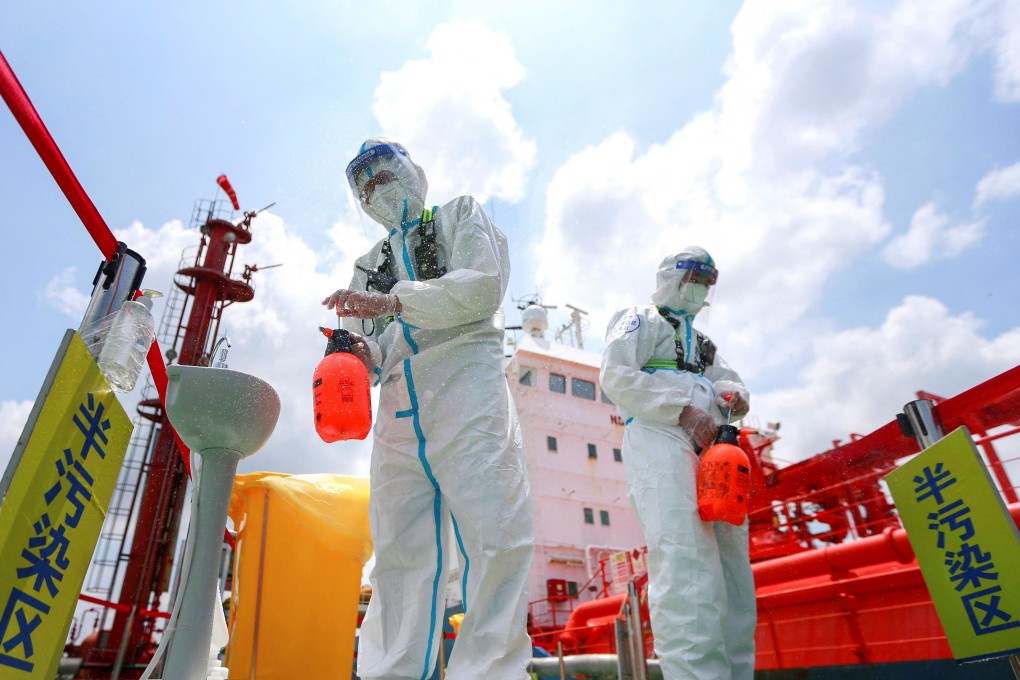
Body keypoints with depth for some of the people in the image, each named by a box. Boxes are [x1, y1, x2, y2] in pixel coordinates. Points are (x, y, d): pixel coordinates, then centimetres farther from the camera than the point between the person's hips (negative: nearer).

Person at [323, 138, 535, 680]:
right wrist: (363, 358, -4)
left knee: (496, 535, -14)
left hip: (466, 382, -4)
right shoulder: (370, 265, 30)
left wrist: (392, 299, -10)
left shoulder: (460, 214, 18)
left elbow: (485, 284, -3)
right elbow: (372, 348, 21)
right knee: (400, 550, 0)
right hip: (397, 406, 5)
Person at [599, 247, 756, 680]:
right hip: (659, 439, -8)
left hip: (709, 447, 9)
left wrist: (733, 393, -1)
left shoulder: (701, 342, 35)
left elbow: (726, 380, 26)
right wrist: (684, 410, -14)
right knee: (687, 562, -23)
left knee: (732, 563, 4)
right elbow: (616, 377, -6)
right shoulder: (642, 321, 10)